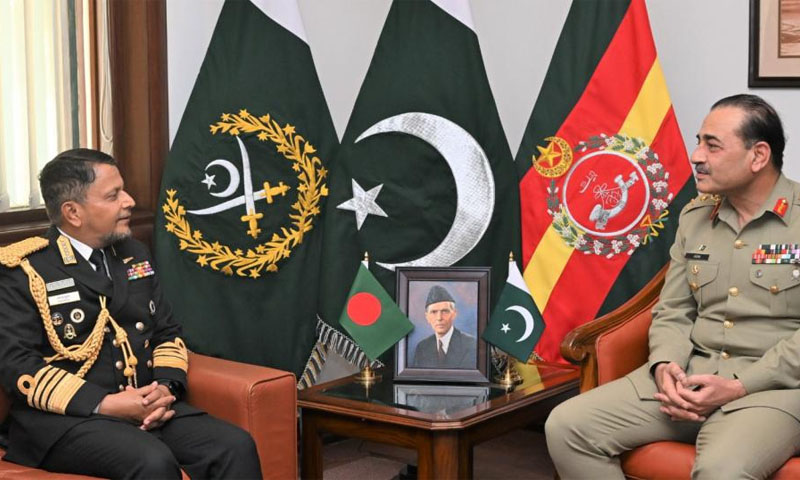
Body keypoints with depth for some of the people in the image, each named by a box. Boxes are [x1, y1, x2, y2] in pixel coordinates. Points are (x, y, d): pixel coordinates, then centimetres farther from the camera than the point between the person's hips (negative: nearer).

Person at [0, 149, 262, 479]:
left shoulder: (133, 254, 15)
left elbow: (167, 333, 19)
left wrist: (166, 386, -3)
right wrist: (103, 404, -19)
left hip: (146, 404, 6)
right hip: (65, 415, -6)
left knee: (237, 447, -20)